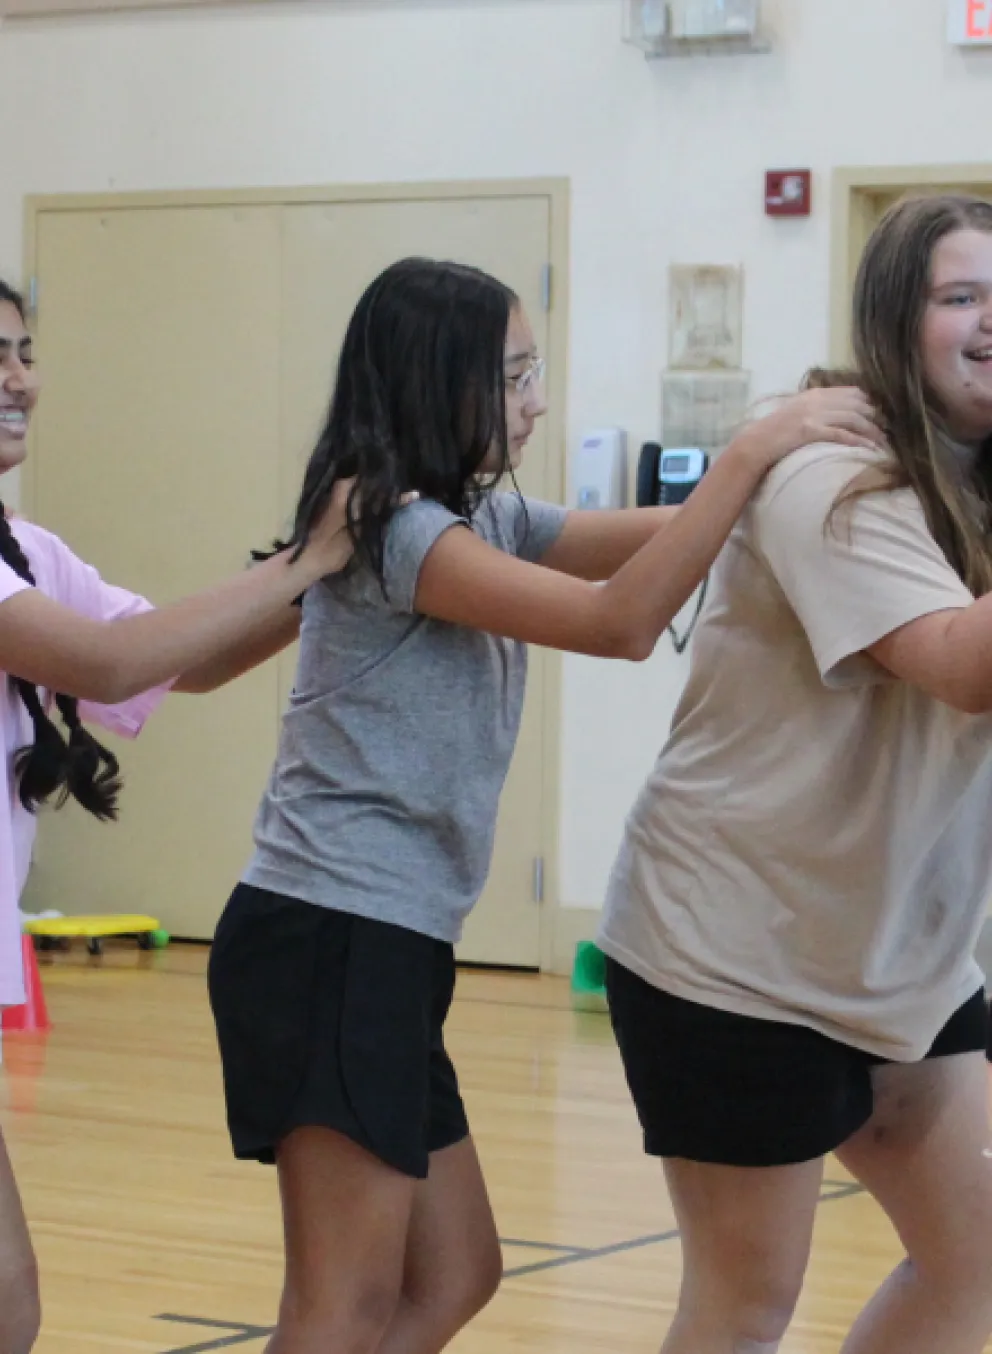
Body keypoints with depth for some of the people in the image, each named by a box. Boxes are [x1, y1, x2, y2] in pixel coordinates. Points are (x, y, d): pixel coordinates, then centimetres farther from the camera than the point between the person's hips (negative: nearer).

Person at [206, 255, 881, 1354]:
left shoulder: (488, 519, 14)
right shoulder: (395, 528, -16)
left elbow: (665, 540, 8)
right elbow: (623, 621, -24)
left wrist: (811, 455, -6)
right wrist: (754, 450, -23)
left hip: (386, 947, 10)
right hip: (328, 943, -10)